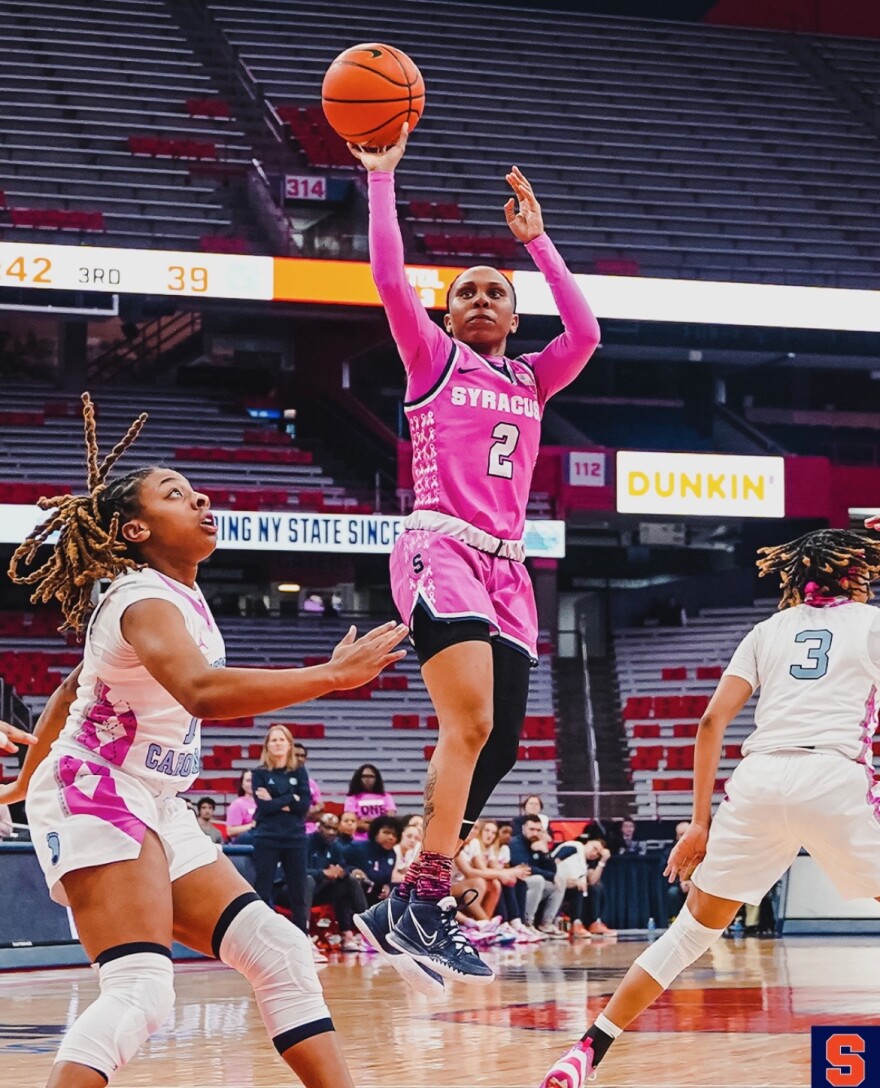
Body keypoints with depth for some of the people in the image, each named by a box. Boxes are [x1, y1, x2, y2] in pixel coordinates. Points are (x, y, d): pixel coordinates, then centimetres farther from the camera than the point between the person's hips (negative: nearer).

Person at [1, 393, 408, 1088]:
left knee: (281, 955, 4)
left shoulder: (180, 598, 15)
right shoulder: (146, 601, -15)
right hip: (95, 798, -10)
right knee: (142, 986, -26)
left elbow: (72, 689, 27)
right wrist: (331, 676, -40)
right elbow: (202, 691, -38)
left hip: (155, 812, 10)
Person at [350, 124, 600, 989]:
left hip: (505, 567, 6)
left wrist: (535, 239, 15)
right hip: (439, 550, -6)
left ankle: (402, 910, 8)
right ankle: (426, 907, -21)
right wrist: (381, 179, 0)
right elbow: (390, 281, -3)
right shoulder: (432, 360, 9)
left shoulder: (531, 381, 21)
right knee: (471, 727, -23)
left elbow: (585, 331, 8)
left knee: (496, 746, 0)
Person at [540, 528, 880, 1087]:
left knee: (690, 934, 12)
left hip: (758, 780, 3)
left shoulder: (769, 629, 22)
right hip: (834, 778, -3)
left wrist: (701, 822, 17)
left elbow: (712, 721, 14)